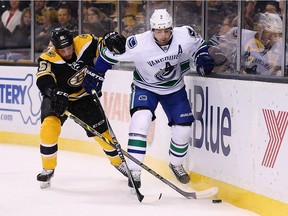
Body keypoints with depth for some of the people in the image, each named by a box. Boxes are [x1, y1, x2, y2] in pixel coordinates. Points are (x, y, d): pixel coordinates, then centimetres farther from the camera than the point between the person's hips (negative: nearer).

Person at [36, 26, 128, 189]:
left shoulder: (85, 43, -22)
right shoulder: (48, 59, -29)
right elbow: (44, 81, -43)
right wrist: (56, 93, -62)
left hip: (83, 96, 2)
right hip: (57, 97, -2)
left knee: (101, 130, 6)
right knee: (49, 126, -26)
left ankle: (118, 161, 33)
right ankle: (48, 169, -7)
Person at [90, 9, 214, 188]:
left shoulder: (185, 36, -24)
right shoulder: (139, 44, -31)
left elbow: (199, 45, 0)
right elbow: (111, 53, -18)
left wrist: (203, 59, -17)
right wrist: (95, 75, -13)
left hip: (174, 88, 3)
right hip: (145, 86, -3)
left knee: (183, 127, 0)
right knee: (141, 120, -26)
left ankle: (176, 164, 31)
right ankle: (134, 171, -20)